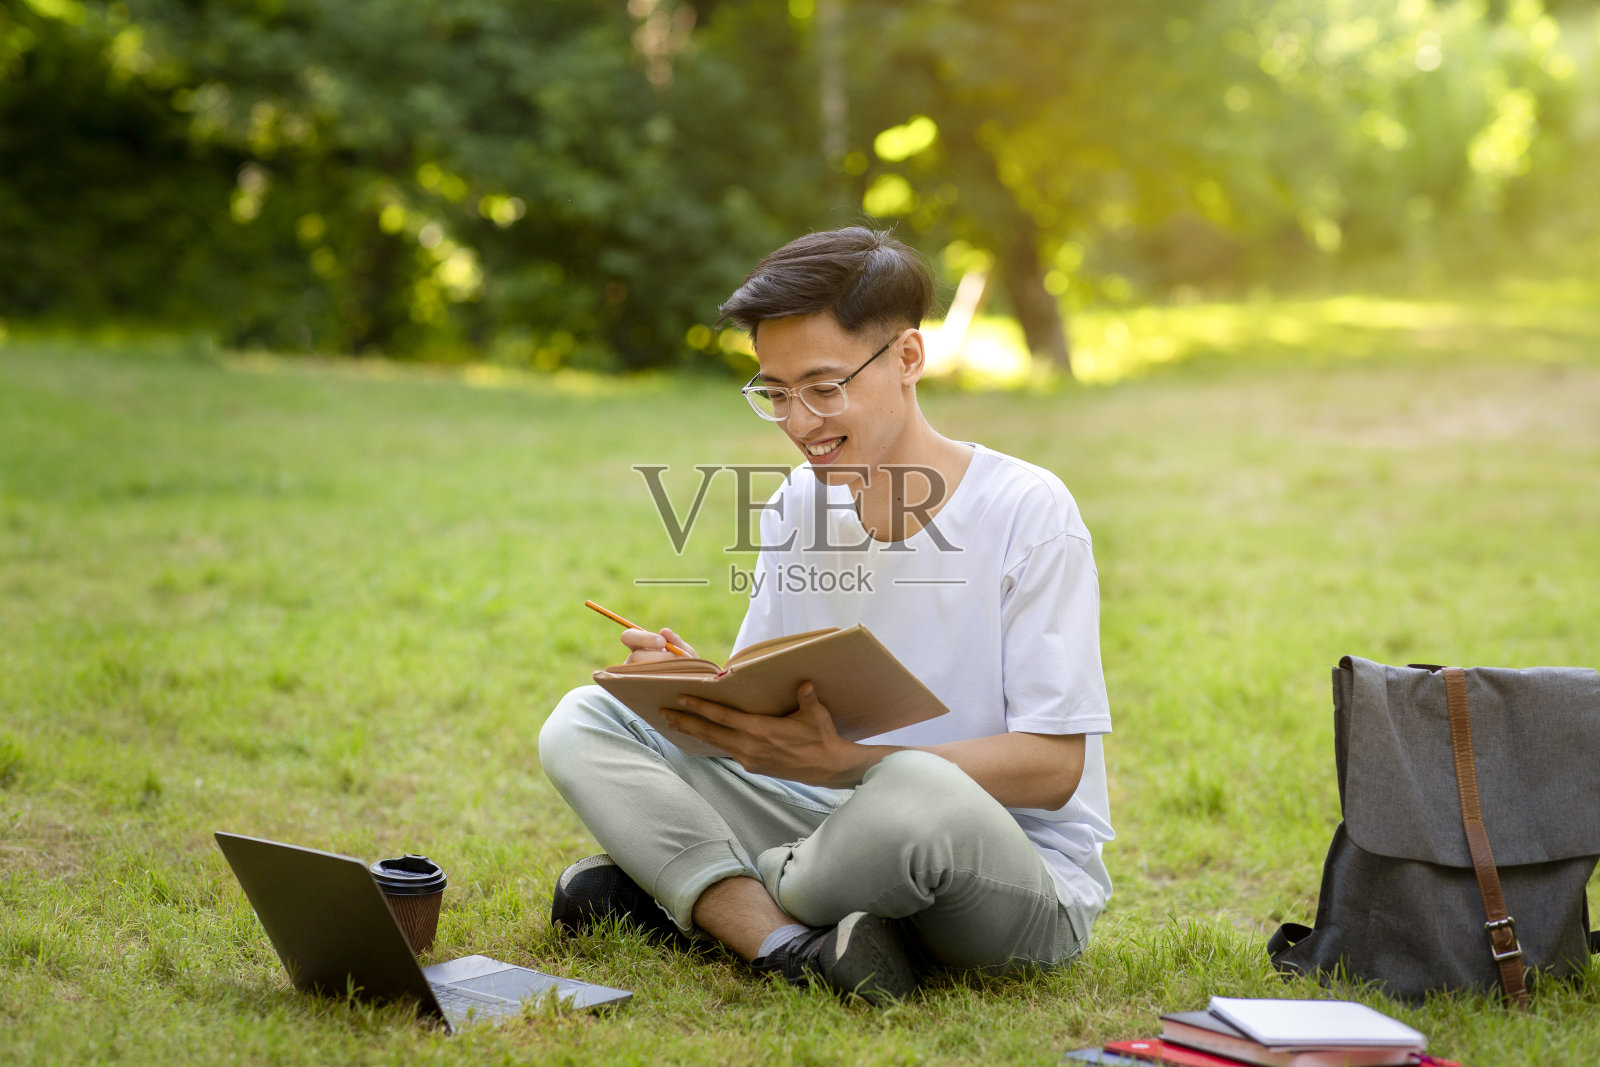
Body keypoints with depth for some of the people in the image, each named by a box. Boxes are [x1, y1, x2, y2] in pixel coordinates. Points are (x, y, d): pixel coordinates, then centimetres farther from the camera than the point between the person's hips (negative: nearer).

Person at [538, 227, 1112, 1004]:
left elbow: (1054, 766, -17)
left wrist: (842, 763, -28)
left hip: (1027, 873, -5)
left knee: (919, 790, -41)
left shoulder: (1026, 511, -13)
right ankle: (793, 948, -22)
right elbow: (763, 702, 9)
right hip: (838, 821, 6)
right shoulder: (798, 504, 6)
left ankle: (699, 897, -9)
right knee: (582, 723, -3)